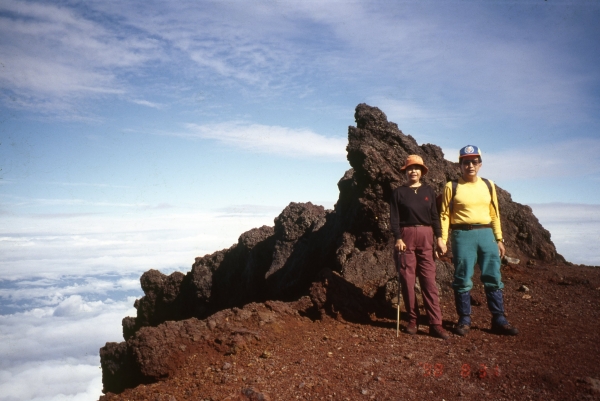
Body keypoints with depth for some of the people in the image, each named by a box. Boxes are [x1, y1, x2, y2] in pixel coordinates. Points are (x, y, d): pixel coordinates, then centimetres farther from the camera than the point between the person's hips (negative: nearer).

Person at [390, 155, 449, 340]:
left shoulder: (428, 191, 12)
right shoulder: (398, 192, 5)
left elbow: (434, 215, 11)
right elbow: (394, 218, -1)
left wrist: (439, 237, 2)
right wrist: (398, 238, -12)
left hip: (426, 237, 2)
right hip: (406, 236, -1)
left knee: (429, 281, -3)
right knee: (407, 280, 1)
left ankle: (435, 324, -3)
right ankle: (412, 320, 12)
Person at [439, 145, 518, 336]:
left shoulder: (488, 185, 12)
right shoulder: (452, 187, 0)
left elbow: (494, 213, 15)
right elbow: (445, 215, -2)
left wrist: (499, 239, 11)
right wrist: (442, 240, -8)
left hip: (486, 234, 4)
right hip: (463, 235, -3)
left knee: (493, 278, 5)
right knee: (463, 280, 2)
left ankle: (499, 320, 15)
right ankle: (464, 320, 13)